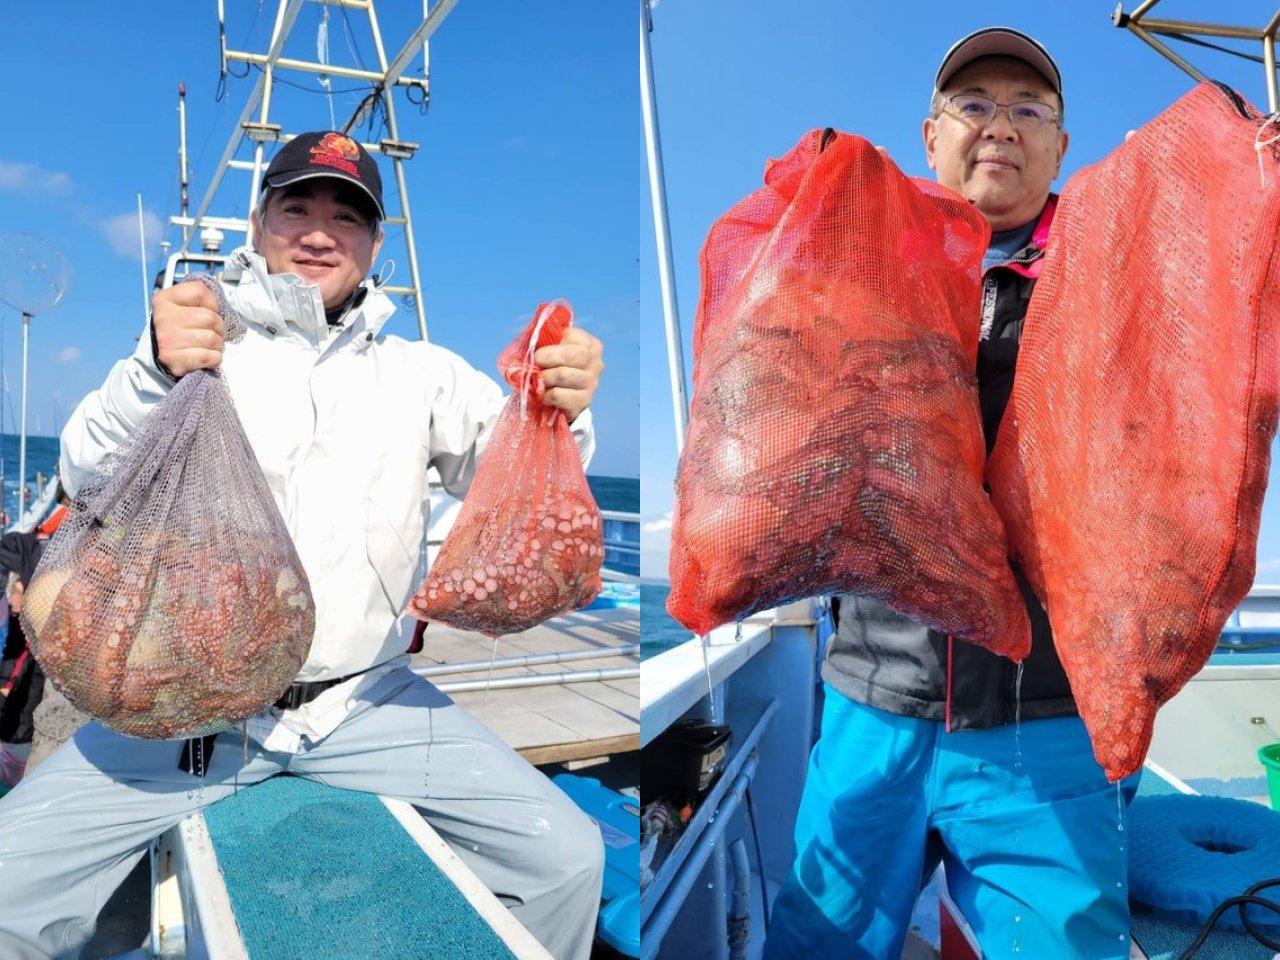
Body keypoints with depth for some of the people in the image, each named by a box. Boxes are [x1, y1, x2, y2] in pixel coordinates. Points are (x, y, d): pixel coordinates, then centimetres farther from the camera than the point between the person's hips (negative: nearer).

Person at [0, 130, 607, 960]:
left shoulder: (420, 370, 8)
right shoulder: (198, 342, 3)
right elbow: (90, 482, -8)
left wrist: (556, 414, -26)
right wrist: (154, 374, -29)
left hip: (371, 700, 1)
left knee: (568, 858, -9)